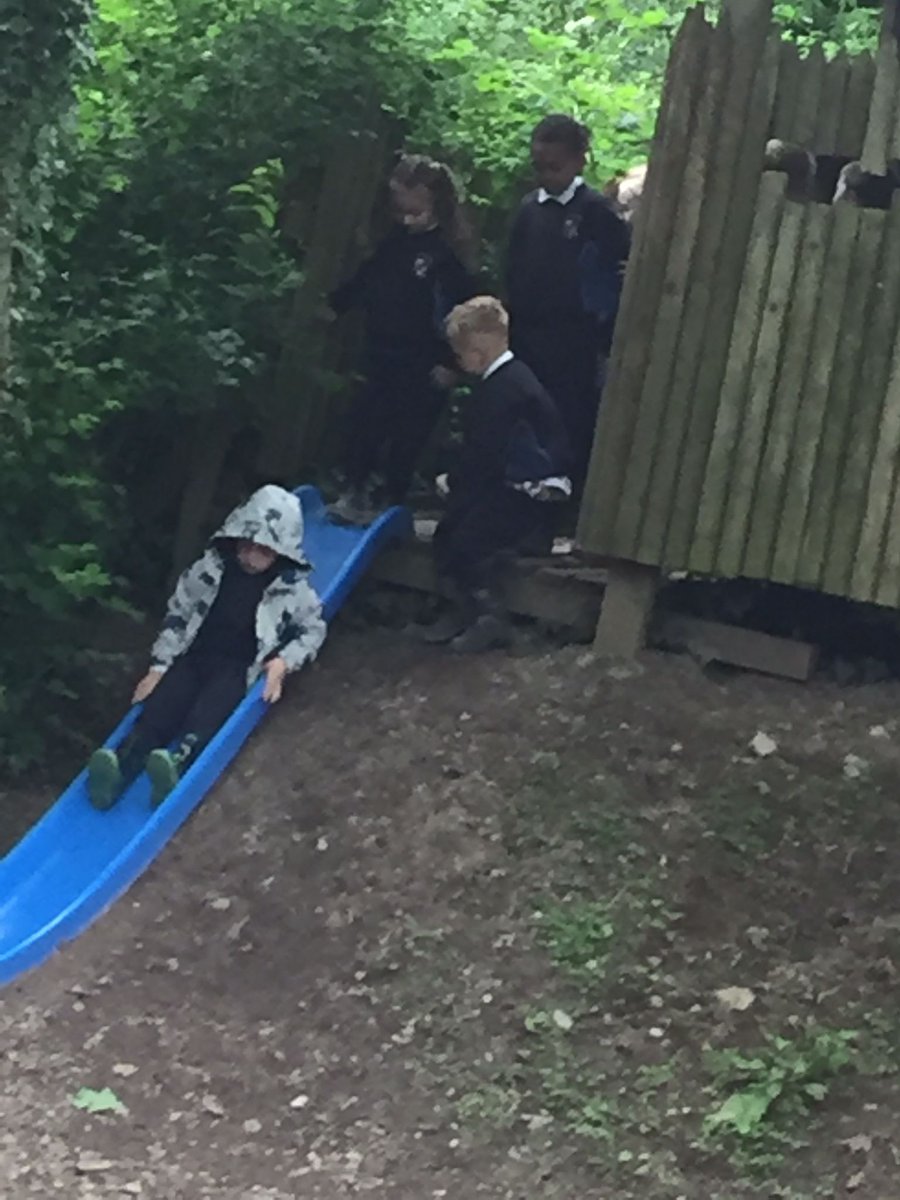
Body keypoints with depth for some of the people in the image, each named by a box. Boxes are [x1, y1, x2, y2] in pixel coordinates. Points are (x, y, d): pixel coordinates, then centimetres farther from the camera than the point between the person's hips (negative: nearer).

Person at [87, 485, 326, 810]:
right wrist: (158, 667, 0)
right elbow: (177, 614, 6)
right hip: (193, 657, 2)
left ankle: (177, 766, -65)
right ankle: (119, 769, -55)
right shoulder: (212, 566, 3)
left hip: (237, 669, -2)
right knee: (161, 707, -29)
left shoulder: (291, 586, -1)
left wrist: (284, 661, -6)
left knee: (206, 713, -35)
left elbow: (313, 629, 11)